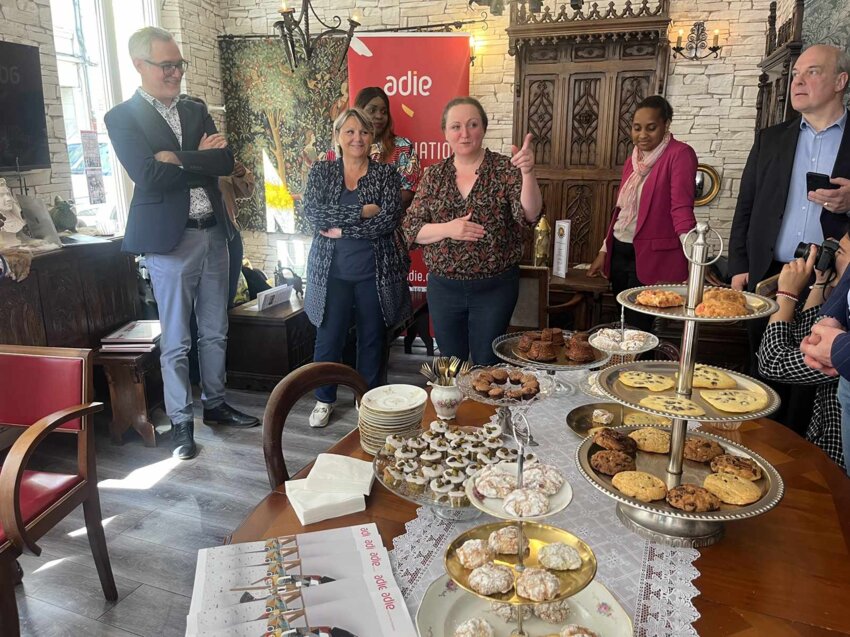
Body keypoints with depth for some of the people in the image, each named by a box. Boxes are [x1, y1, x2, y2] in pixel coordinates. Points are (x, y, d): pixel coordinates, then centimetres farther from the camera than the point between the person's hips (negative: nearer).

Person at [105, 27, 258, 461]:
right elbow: (149, 176, -17)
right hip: (170, 239, -5)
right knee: (175, 341, 3)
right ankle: (180, 422, 16)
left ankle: (215, 404, 29)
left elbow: (225, 162, -1)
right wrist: (200, 160, -7)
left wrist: (179, 159, -12)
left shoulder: (196, 111, 13)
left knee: (215, 332, 14)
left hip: (213, 233, 5)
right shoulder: (123, 118, -3)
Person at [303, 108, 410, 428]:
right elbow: (313, 212, -10)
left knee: (372, 339, 10)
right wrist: (362, 212, -16)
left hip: (375, 270, 0)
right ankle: (324, 399, 27)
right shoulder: (321, 171, 6)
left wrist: (341, 229, -14)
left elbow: (389, 219, -12)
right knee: (328, 338, 7)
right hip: (331, 270, 1)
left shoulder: (386, 173, 3)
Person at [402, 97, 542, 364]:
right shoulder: (434, 175, 2)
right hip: (443, 288, 2)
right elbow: (411, 229, 0)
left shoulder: (505, 169, -5)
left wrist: (528, 172, -36)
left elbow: (530, 214, -18)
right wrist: (448, 229, -17)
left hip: (495, 288, -2)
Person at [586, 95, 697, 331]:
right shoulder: (632, 160, 14)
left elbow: (682, 208, -17)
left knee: (638, 330, -4)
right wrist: (604, 251, 19)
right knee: (623, 324, 14)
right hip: (620, 253, 7)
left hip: (653, 258, -7)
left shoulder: (679, 154, -8)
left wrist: (694, 259, -27)